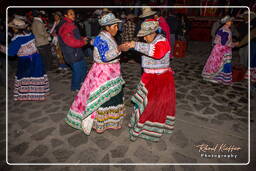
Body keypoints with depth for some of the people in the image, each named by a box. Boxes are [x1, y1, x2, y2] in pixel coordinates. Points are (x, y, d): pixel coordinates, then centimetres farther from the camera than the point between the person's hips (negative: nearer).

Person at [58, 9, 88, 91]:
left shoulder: (71, 24, 15)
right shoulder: (65, 26, -19)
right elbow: (71, 41, -27)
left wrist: (82, 39, 6)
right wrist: (83, 42, -16)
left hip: (77, 51, 11)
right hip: (72, 53, -11)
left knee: (83, 67, 22)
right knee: (77, 70, 0)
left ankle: (80, 82, 43)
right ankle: (75, 87, 20)